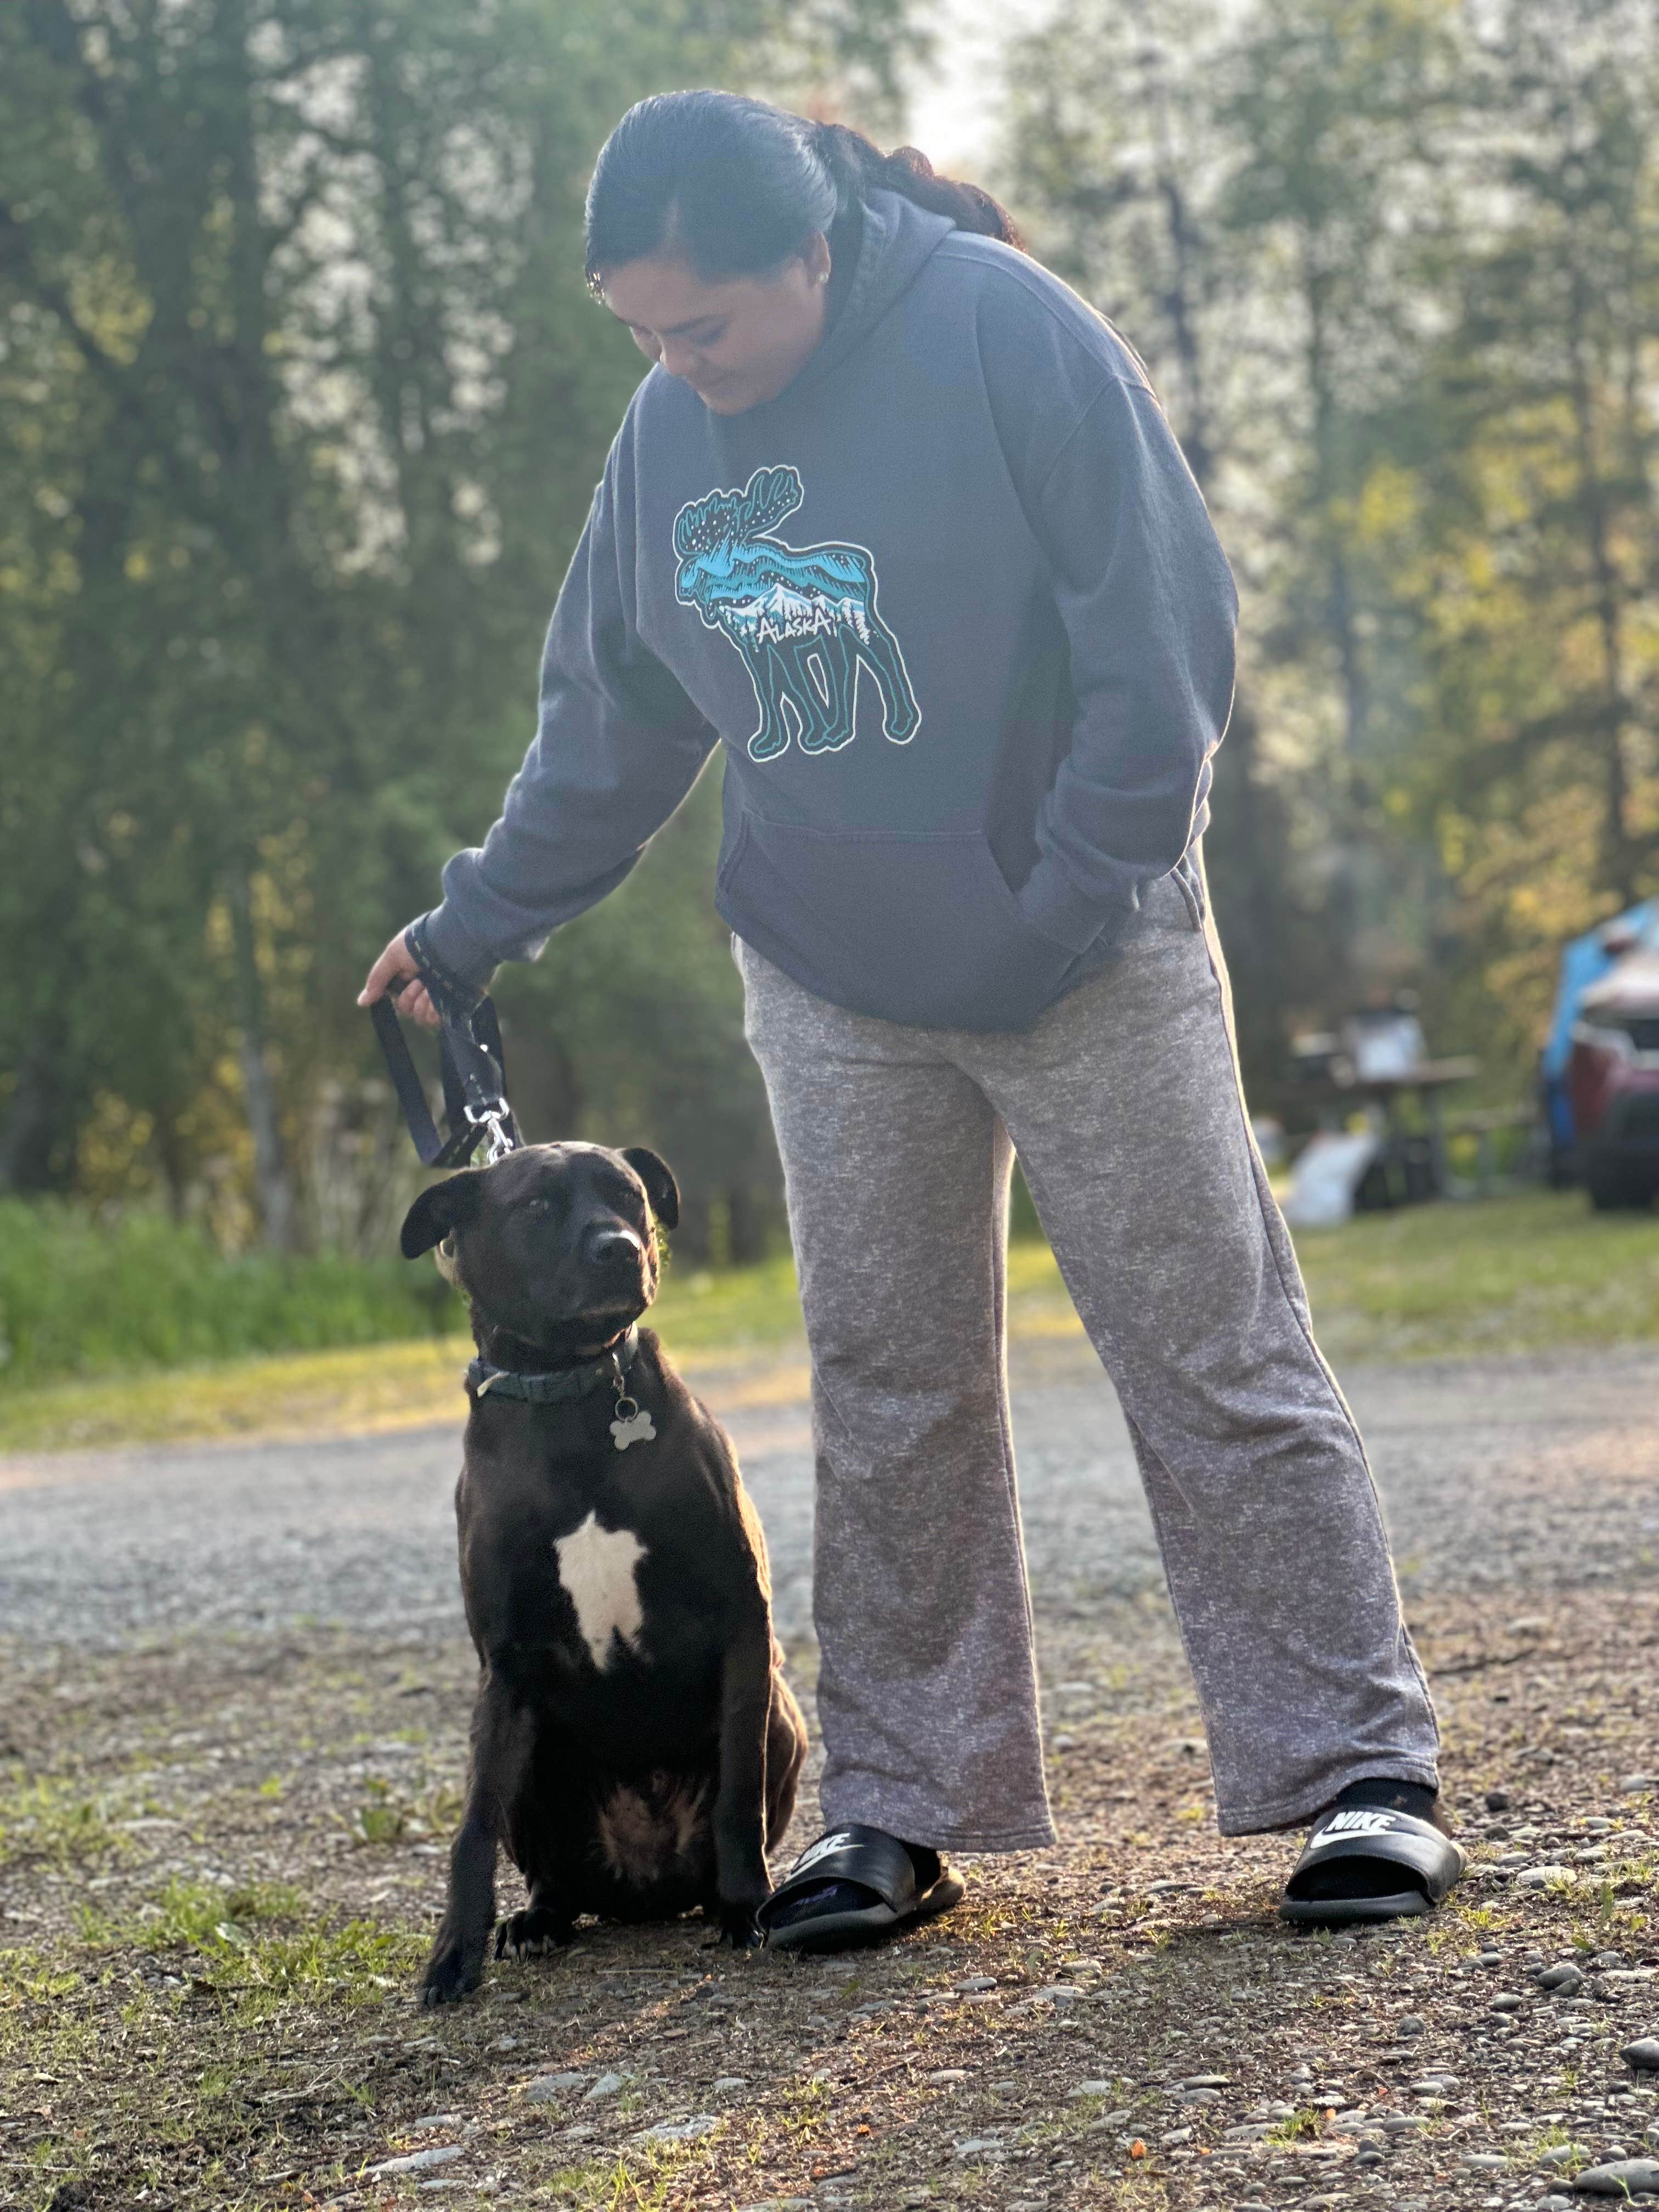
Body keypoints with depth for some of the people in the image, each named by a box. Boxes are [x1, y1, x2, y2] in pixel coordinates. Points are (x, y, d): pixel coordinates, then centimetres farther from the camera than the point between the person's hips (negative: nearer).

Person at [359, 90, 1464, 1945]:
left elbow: (1161, 636, -15)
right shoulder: (667, 430, 4)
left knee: (1221, 1369, -1)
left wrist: (1074, 903, -16)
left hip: (1089, 967, -5)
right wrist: (468, 934, 14)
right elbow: (608, 727, 14)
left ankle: (1362, 1773, 5)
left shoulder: (1007, 333, -15)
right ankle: (901, 1810, 14)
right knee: (887, 1403, 7)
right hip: (834, 999, 5)